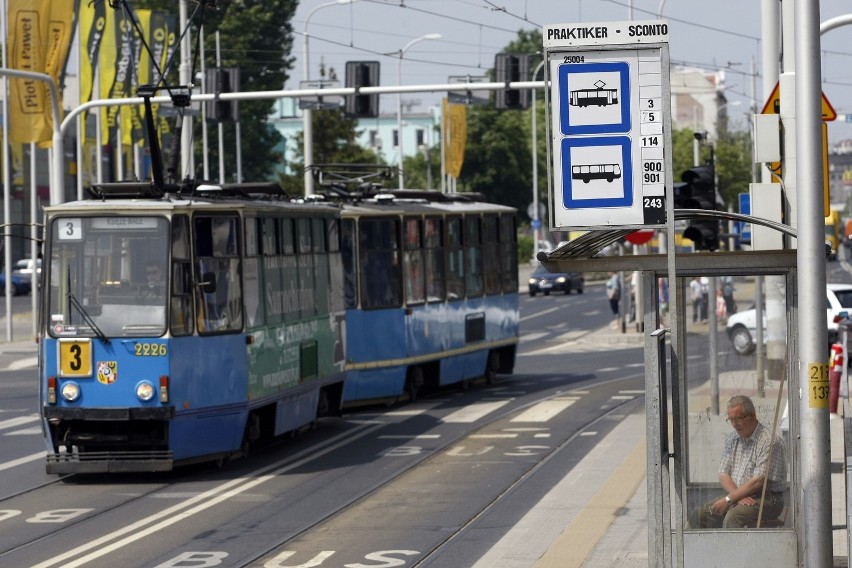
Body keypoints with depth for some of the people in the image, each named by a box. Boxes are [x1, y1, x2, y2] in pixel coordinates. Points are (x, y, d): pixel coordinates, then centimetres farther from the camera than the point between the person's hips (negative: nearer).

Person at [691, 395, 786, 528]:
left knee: (732, 517, -34)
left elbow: (758, 482, -17)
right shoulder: (731, 438, 13)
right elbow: (723, 475, 8)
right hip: (737, 495, 7)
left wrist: (729, 499, -16)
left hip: (766, 499, -7)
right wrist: (739, 496, -13)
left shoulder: (770, 441, -12)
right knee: (700, 515, -13)